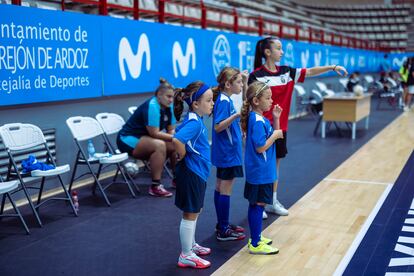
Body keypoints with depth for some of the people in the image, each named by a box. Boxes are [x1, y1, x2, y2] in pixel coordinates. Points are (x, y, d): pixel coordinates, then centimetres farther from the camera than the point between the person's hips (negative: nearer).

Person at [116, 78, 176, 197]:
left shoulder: (168, 107, 1)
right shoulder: (152, 106, -25)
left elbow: (171, 130, 3)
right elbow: (154, 133, -28)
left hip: (145, 138, 9)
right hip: (128, 139, -9)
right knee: (159, 145, -32)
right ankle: (155, 186, -28)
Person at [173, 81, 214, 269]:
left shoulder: (196, 120, 6)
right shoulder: (194, 123, -23)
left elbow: (181, 134, 23)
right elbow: (177, 140, -40)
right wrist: (183, 156, -22)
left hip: (198, 172, 9)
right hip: (191, 173, -9)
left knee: (195, 211, 22)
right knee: (190, 214, 2)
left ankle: (191, 245, 38)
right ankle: (186, 256, 14)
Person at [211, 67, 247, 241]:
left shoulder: (227, 99, 10)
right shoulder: (223, 101, -18)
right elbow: (218, 127, -26)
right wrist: (236, 115, -35)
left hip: (225, 153, 10)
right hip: (227, 153, -10)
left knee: (221, 187, 15)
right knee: (225, 190, -3)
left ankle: (222, 225, 26)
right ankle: (223, 231, 4)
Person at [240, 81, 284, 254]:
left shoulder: (261, 119, 9)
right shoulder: (257, 121, -21)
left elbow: (275, 134, 18)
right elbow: (260, 147, -23)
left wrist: (276, 118, 6)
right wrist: (275, 135, -13)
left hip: (260, 171, 10)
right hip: (260, 172, -10)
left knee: (255, 205, 17)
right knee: (258, 205, -3)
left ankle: (255, 238, 28)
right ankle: (256, 244, 5)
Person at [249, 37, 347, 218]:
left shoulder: (287, 72, 6)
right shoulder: (257, 75, -11)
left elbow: (309, 72, 2)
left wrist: (332, 67, -9)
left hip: (280, 127, 6)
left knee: (275, 164, 14)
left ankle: (273, 202, 27)